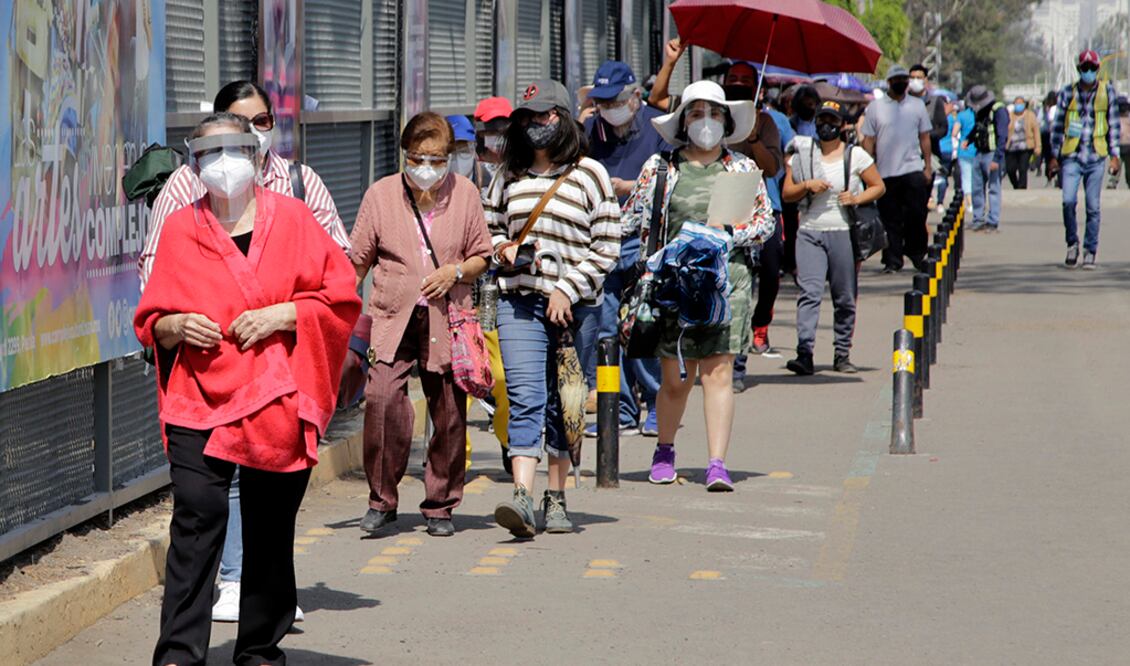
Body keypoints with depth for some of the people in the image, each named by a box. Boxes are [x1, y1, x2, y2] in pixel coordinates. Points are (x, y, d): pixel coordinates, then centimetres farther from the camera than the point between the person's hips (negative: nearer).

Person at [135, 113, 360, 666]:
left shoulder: (292, 218, 7)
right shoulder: (179, 230, 9)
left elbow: (342, 295, 4)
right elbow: (150, 319, 13)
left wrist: (284, 314, -11)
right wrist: (174, 326, -9)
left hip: (278, 400, 1)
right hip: (201, 395, 0)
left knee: (270, 529, 7)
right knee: (196, 519, -14)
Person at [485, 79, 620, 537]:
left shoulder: (589, 175, 1)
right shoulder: (509, 176, 12)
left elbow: (607, 247, -1)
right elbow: (489, 226, 25)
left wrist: (568, 290, -10)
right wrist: (504, 248, 2)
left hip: (574, 306, -2)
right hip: (520, 302, 2)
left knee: (563, 404, 6)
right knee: (525, 398, -11)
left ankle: (556, 498, 17)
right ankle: (522, 498, -22)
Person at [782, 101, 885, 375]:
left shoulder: (855, 155, 4)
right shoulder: (802, 154, 8)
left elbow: (878, 186, 9)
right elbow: (787, 193, 9)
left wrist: (857, 198, -9)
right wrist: (807, 186, -10)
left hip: (844, 233, 0)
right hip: (810, 232, 0)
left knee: (845, 299, 4)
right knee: (809, 293, -13)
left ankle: (842, 355, 14)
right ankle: (804, 354, -20)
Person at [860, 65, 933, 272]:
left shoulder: (917, 105, 9)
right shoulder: (875, 107, 5)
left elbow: (924, 137, 12)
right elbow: (868, 140, 5)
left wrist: (927, 167, 7)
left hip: (913, 169, 1)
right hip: (885, 172, 0)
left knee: (916, 215, -6)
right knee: (890, 220, 2)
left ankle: (916, 253, 11)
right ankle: (892, 260, 8)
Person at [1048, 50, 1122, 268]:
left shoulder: (1107, 91, 6)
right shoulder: (1067, 93, 5)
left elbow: (1113, 124, 11)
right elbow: (1058, 126, 10)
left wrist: (1114, 154, 6)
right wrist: (1054, 156, 8)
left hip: (1096, 156, 0)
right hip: (1071, 156, 0)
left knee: (1093, 207, 0)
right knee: (1068, 201, -13)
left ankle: (1090, 251, 10)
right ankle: (1072, 243, 8)